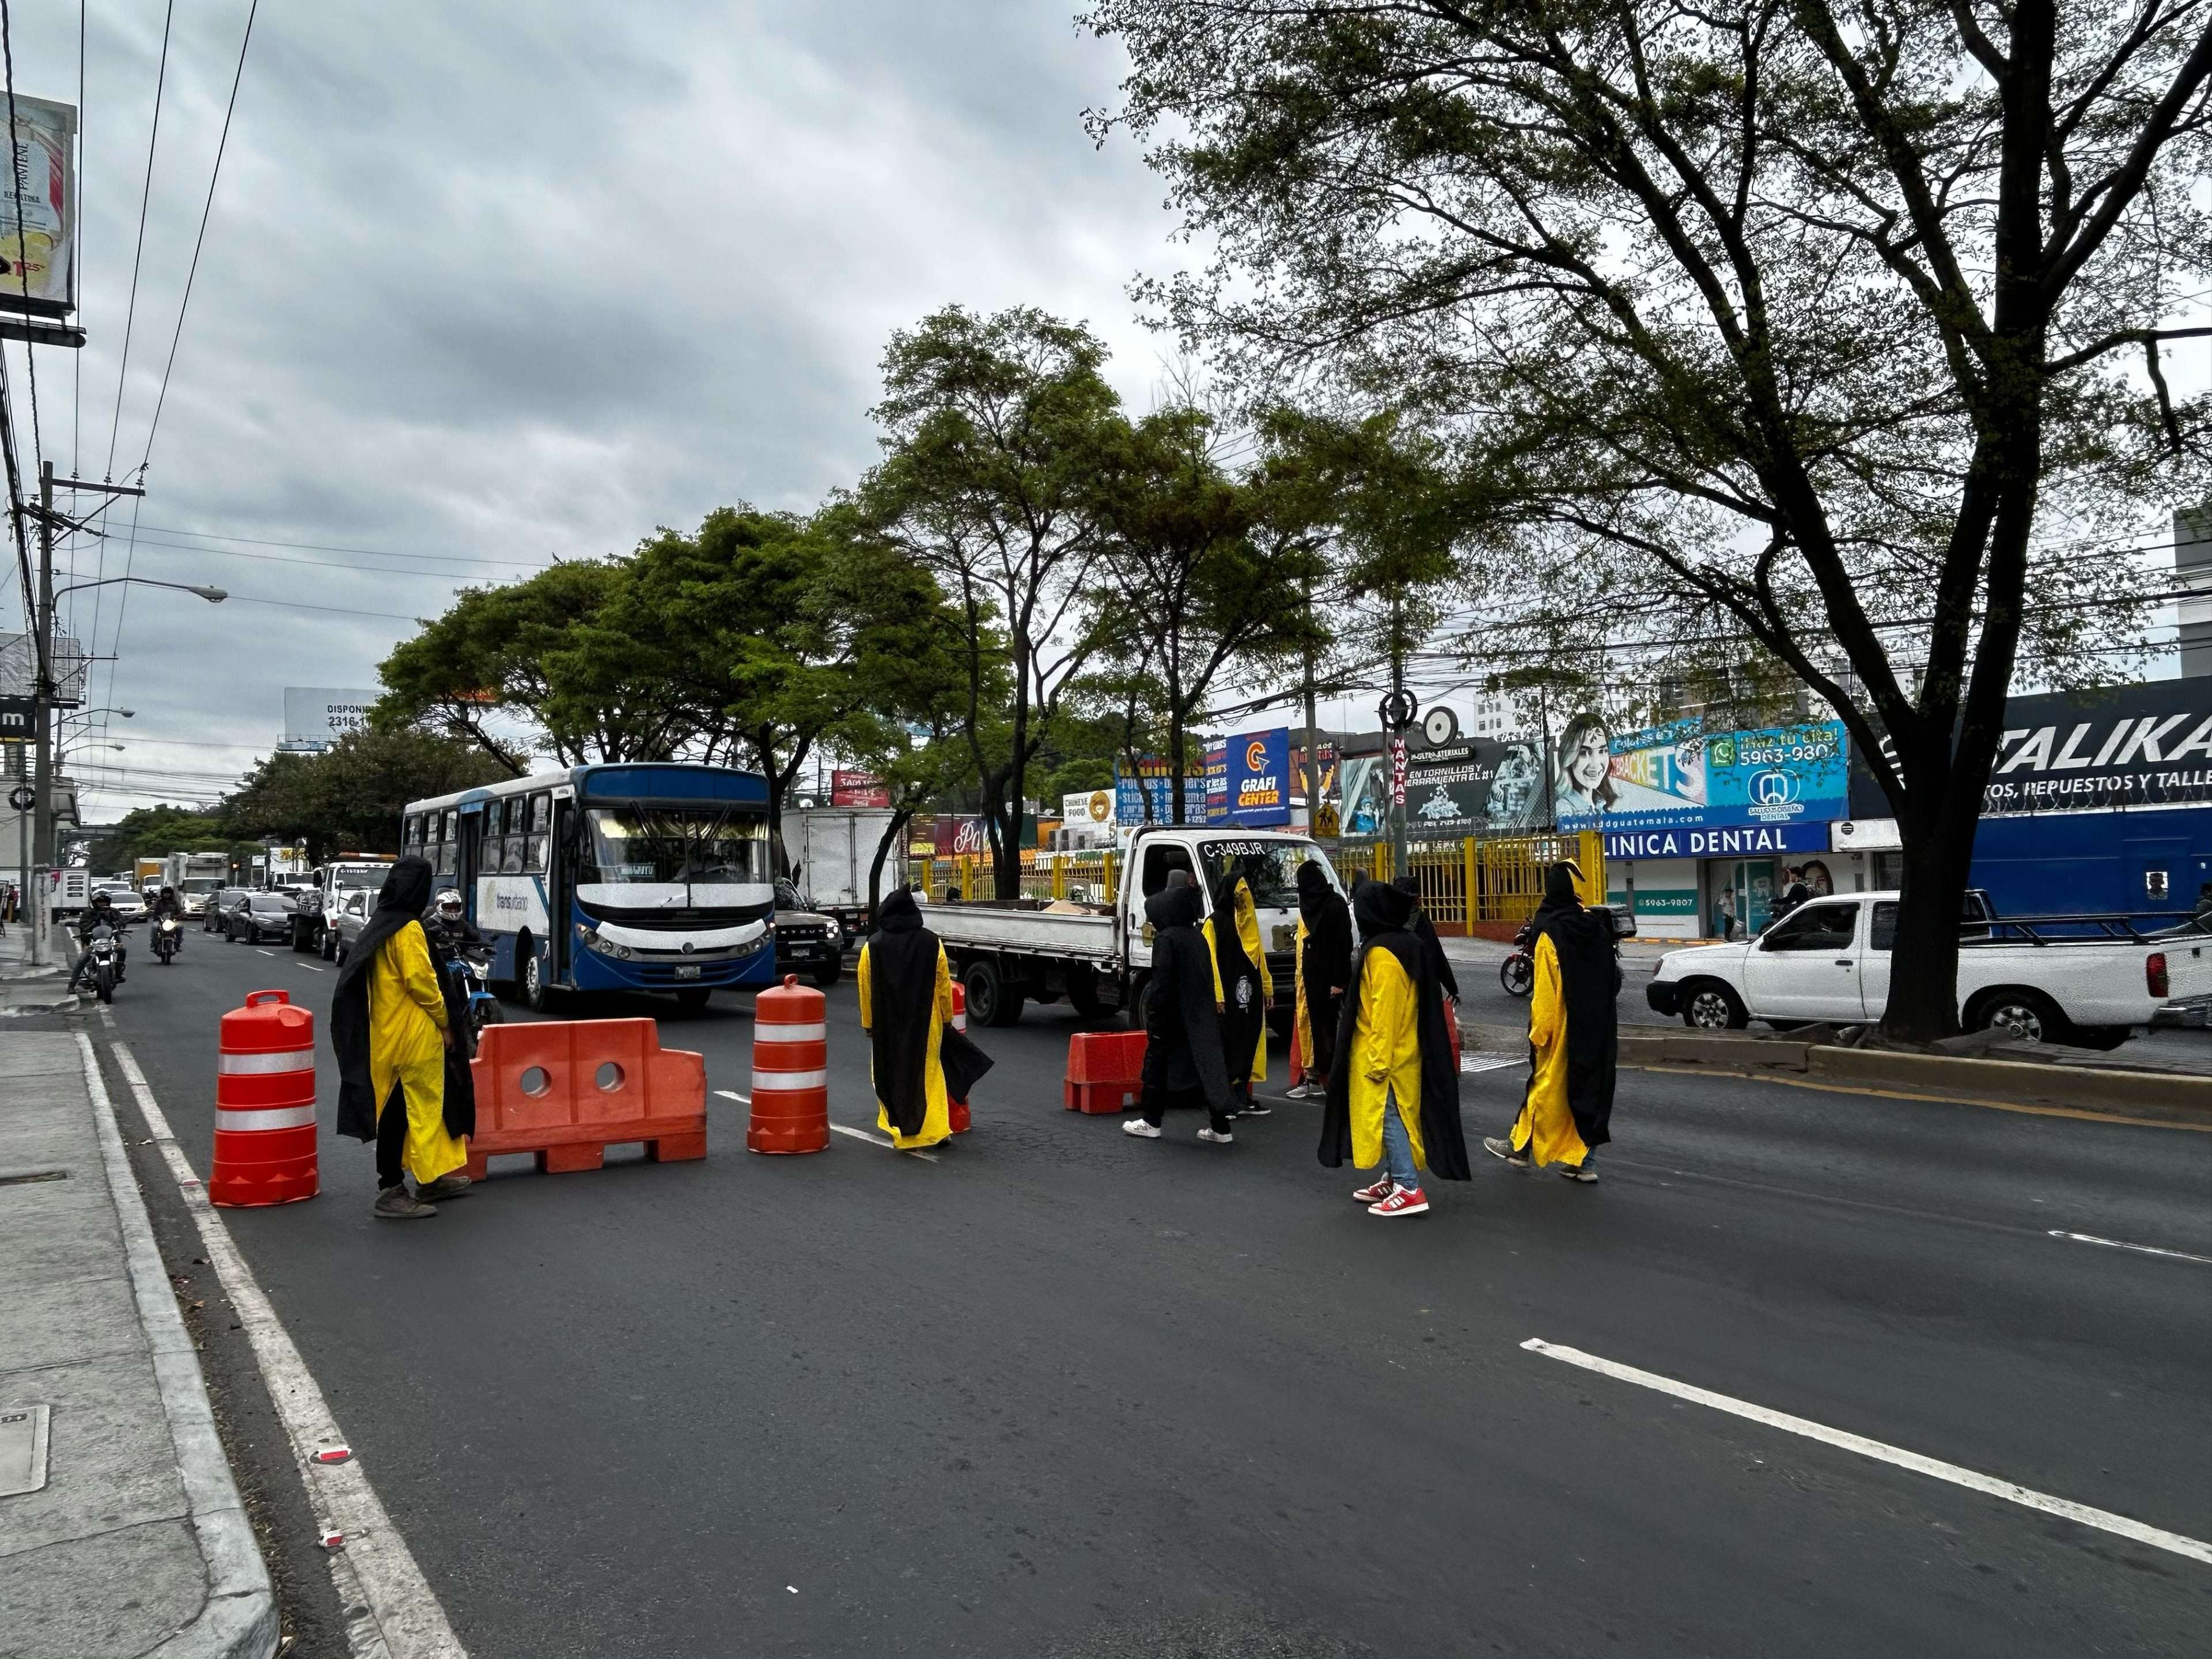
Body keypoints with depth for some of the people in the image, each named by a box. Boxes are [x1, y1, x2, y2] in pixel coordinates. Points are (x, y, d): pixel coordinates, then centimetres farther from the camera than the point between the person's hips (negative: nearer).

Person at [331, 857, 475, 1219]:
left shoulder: (379, 925, 11)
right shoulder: (408, 929, -16)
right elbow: (421, 980, -20)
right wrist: (444, 1021, -7)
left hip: (385, 1035, 10)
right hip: (414, 1036, -10)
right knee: (422, 1107, -1)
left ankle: (434, 1177, 26)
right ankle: (391, 1192, 2)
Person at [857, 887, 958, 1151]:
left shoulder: (872, 947, -4)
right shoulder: (932, 943, -3)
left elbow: (866, 991, -1)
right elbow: (944, 987, 1)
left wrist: (868, 1025, 9)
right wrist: (947, 1018, 12)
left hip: (887, 1026, -1)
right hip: (926, 1024, 1)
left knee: (892, 1075, 10)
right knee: (928, 1074, 12)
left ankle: (901, 1130, 10)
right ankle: (935, 1128, 5)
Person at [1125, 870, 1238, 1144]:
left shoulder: (1166, 939, -13)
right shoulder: (1198, 937, 9)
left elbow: (1162, 980, -18)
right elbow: (1210, 976, 13)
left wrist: (1154, 1014, -14)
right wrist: (1212, 1005, 18)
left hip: (1172, 1013, -7)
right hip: (1201, 1014, 7)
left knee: (1157, 1062, 7)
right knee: (1206, 1061, 6)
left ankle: (1150, 1121, 15)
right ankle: (1220, 1127, 6)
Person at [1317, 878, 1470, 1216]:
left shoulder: (1380, 951, -18)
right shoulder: (1407, 944, 10)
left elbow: (1384, 1010, -22)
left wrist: (1378, 1060, -20)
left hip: (1385, 1053, -10)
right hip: (1407, 1050, 10)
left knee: (1388, 1116, -6)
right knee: (1395, 1115, 15)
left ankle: (1408, 1190, -6)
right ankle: (1393, 1180, 24)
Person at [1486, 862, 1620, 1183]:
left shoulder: (1551, 935, -15)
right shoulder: (1597, 928, 4)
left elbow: (1545, 992, -17)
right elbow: (1613, 980, 11)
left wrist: (1539, 1031, -11)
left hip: (1562, 1028, -5)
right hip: (1598, 1030, 5)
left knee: (1546, 1085, 7)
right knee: (1592, 1086, 9)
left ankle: (1520, 1147, 22)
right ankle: (1582, 1161, 12)